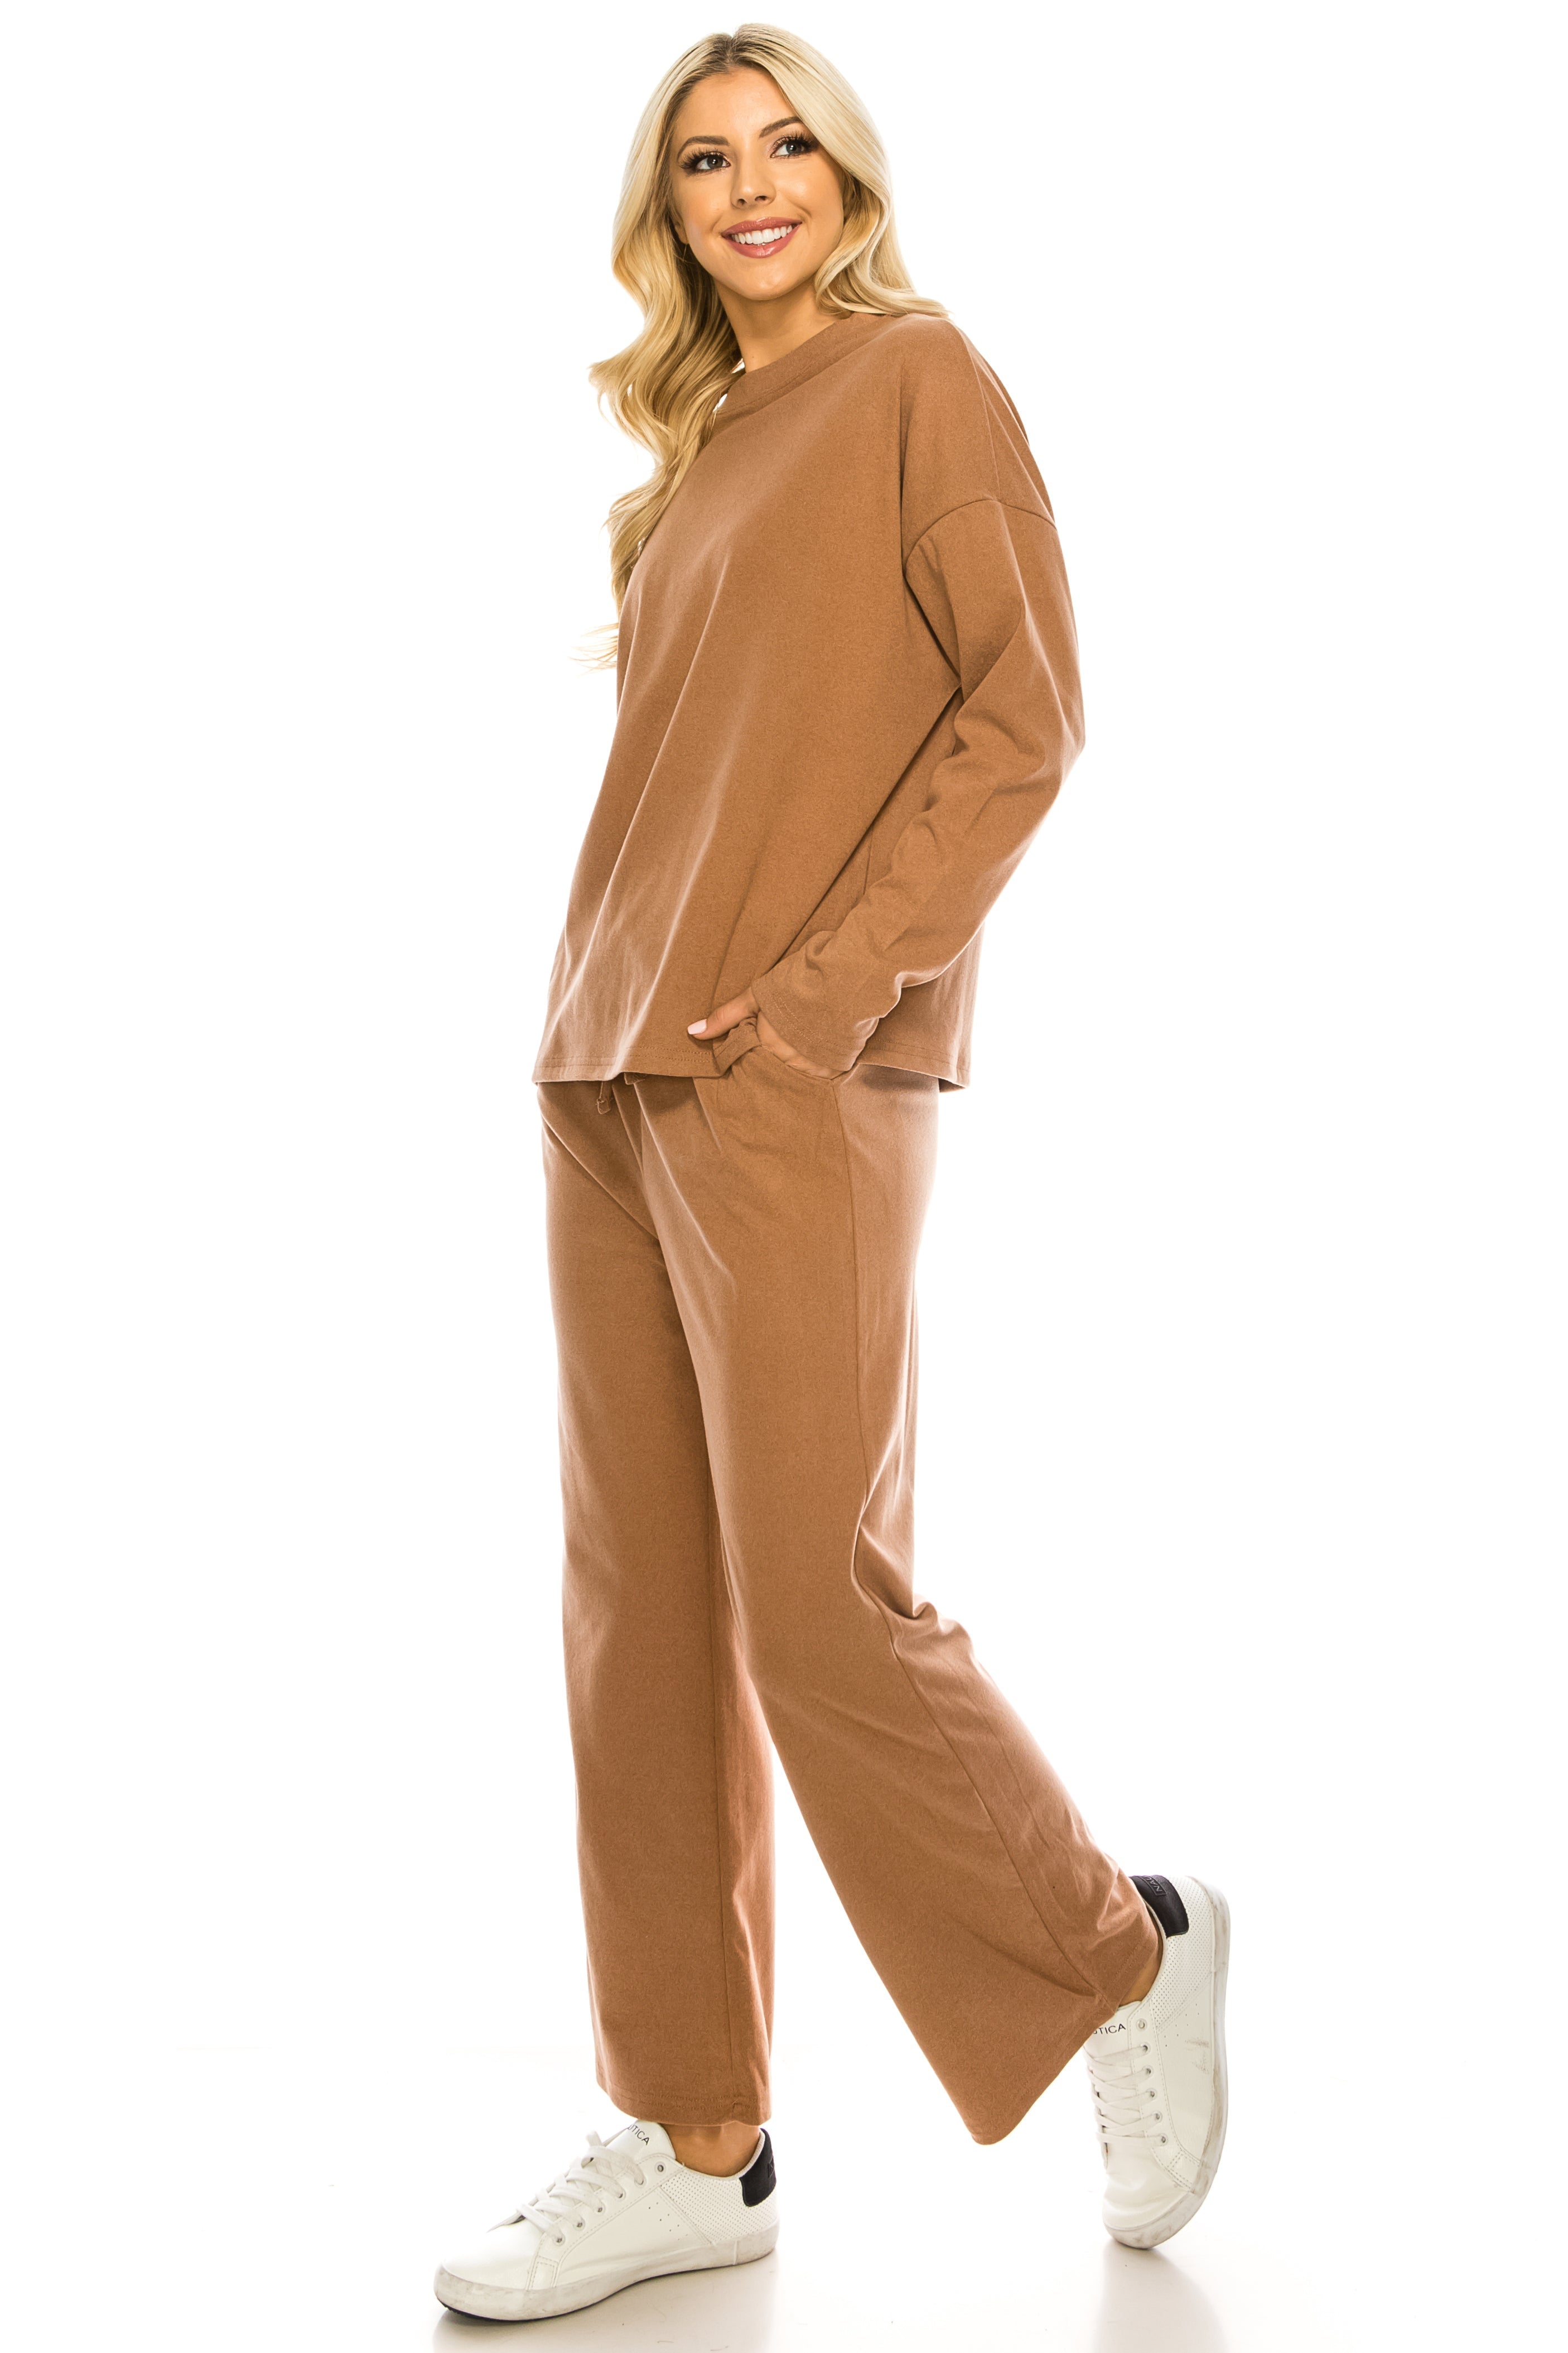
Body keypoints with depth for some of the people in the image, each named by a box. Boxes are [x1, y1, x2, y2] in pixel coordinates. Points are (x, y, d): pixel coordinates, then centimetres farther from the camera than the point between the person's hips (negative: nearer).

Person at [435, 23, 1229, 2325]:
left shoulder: (922, 374, 0)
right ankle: (694, 2145, 15)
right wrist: (603, 1009, 9)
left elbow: (1027, 713, -8)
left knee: (819, 1608, -7)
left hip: (798, 1076, -7)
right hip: (611, 1063, 8)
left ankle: (1123, 1958, 17)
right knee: (642, 1612, 6)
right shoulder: (696, 444, 20)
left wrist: (827, 983, -15)